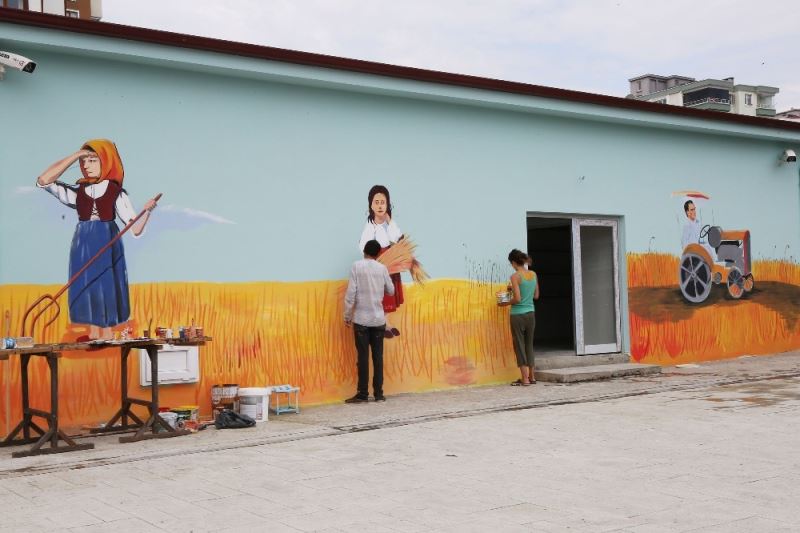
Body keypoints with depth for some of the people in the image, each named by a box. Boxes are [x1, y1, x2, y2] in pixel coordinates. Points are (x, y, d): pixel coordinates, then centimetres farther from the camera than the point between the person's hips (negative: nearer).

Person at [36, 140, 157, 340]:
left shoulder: (116, 193, -1)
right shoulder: (77, 192, 5)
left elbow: (136, 229, -4)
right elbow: (43, 181, -7)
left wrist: (147, 211, -26)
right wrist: (74, 156, -7)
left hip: (107, 246, -3)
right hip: (83, 246, 3)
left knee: (107, 286, -1)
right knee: (86, 287, 5)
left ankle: (107, 336, 6)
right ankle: (94, 335, 16)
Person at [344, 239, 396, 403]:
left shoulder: (357, 266, -4)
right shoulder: (382, 268, 3)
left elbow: (350, 293, -9)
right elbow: (391, 291, 15)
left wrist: (347, 316, -1)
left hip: (361, 319, -2)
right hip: (378, 319, 2)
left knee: (363, 357, 0)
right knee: (378, 356, 6)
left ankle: (362, 394, 3)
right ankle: (378, 393, 8)